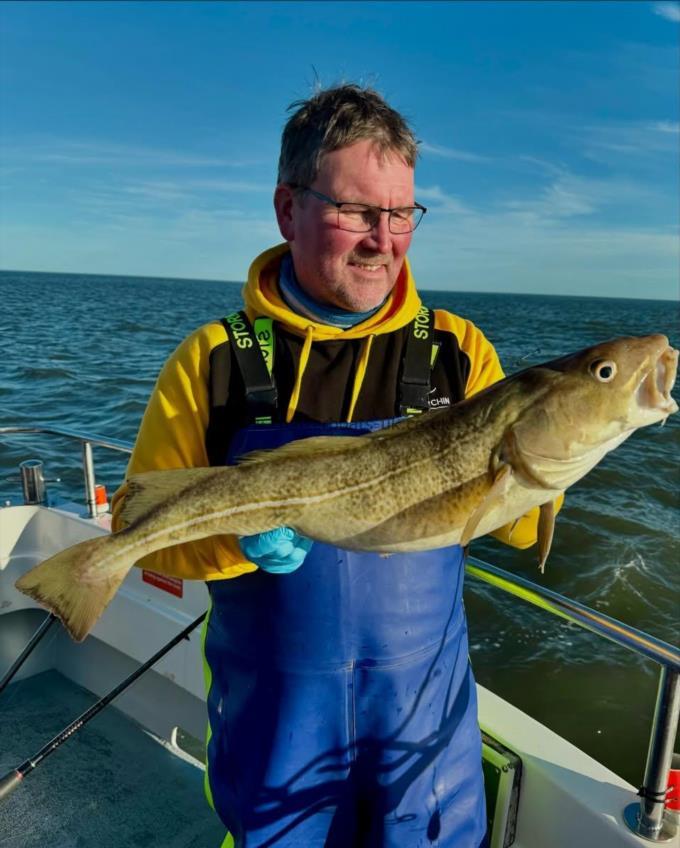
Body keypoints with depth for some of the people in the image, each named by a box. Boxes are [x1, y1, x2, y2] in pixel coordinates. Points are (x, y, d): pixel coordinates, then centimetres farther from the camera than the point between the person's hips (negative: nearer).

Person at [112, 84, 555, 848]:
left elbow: (519, 527, -4)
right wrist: (235, 534, -24)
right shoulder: (213, 359, -8)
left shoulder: (457, 351, -5)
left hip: (424, 701, 1)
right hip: (271, 711, 0)